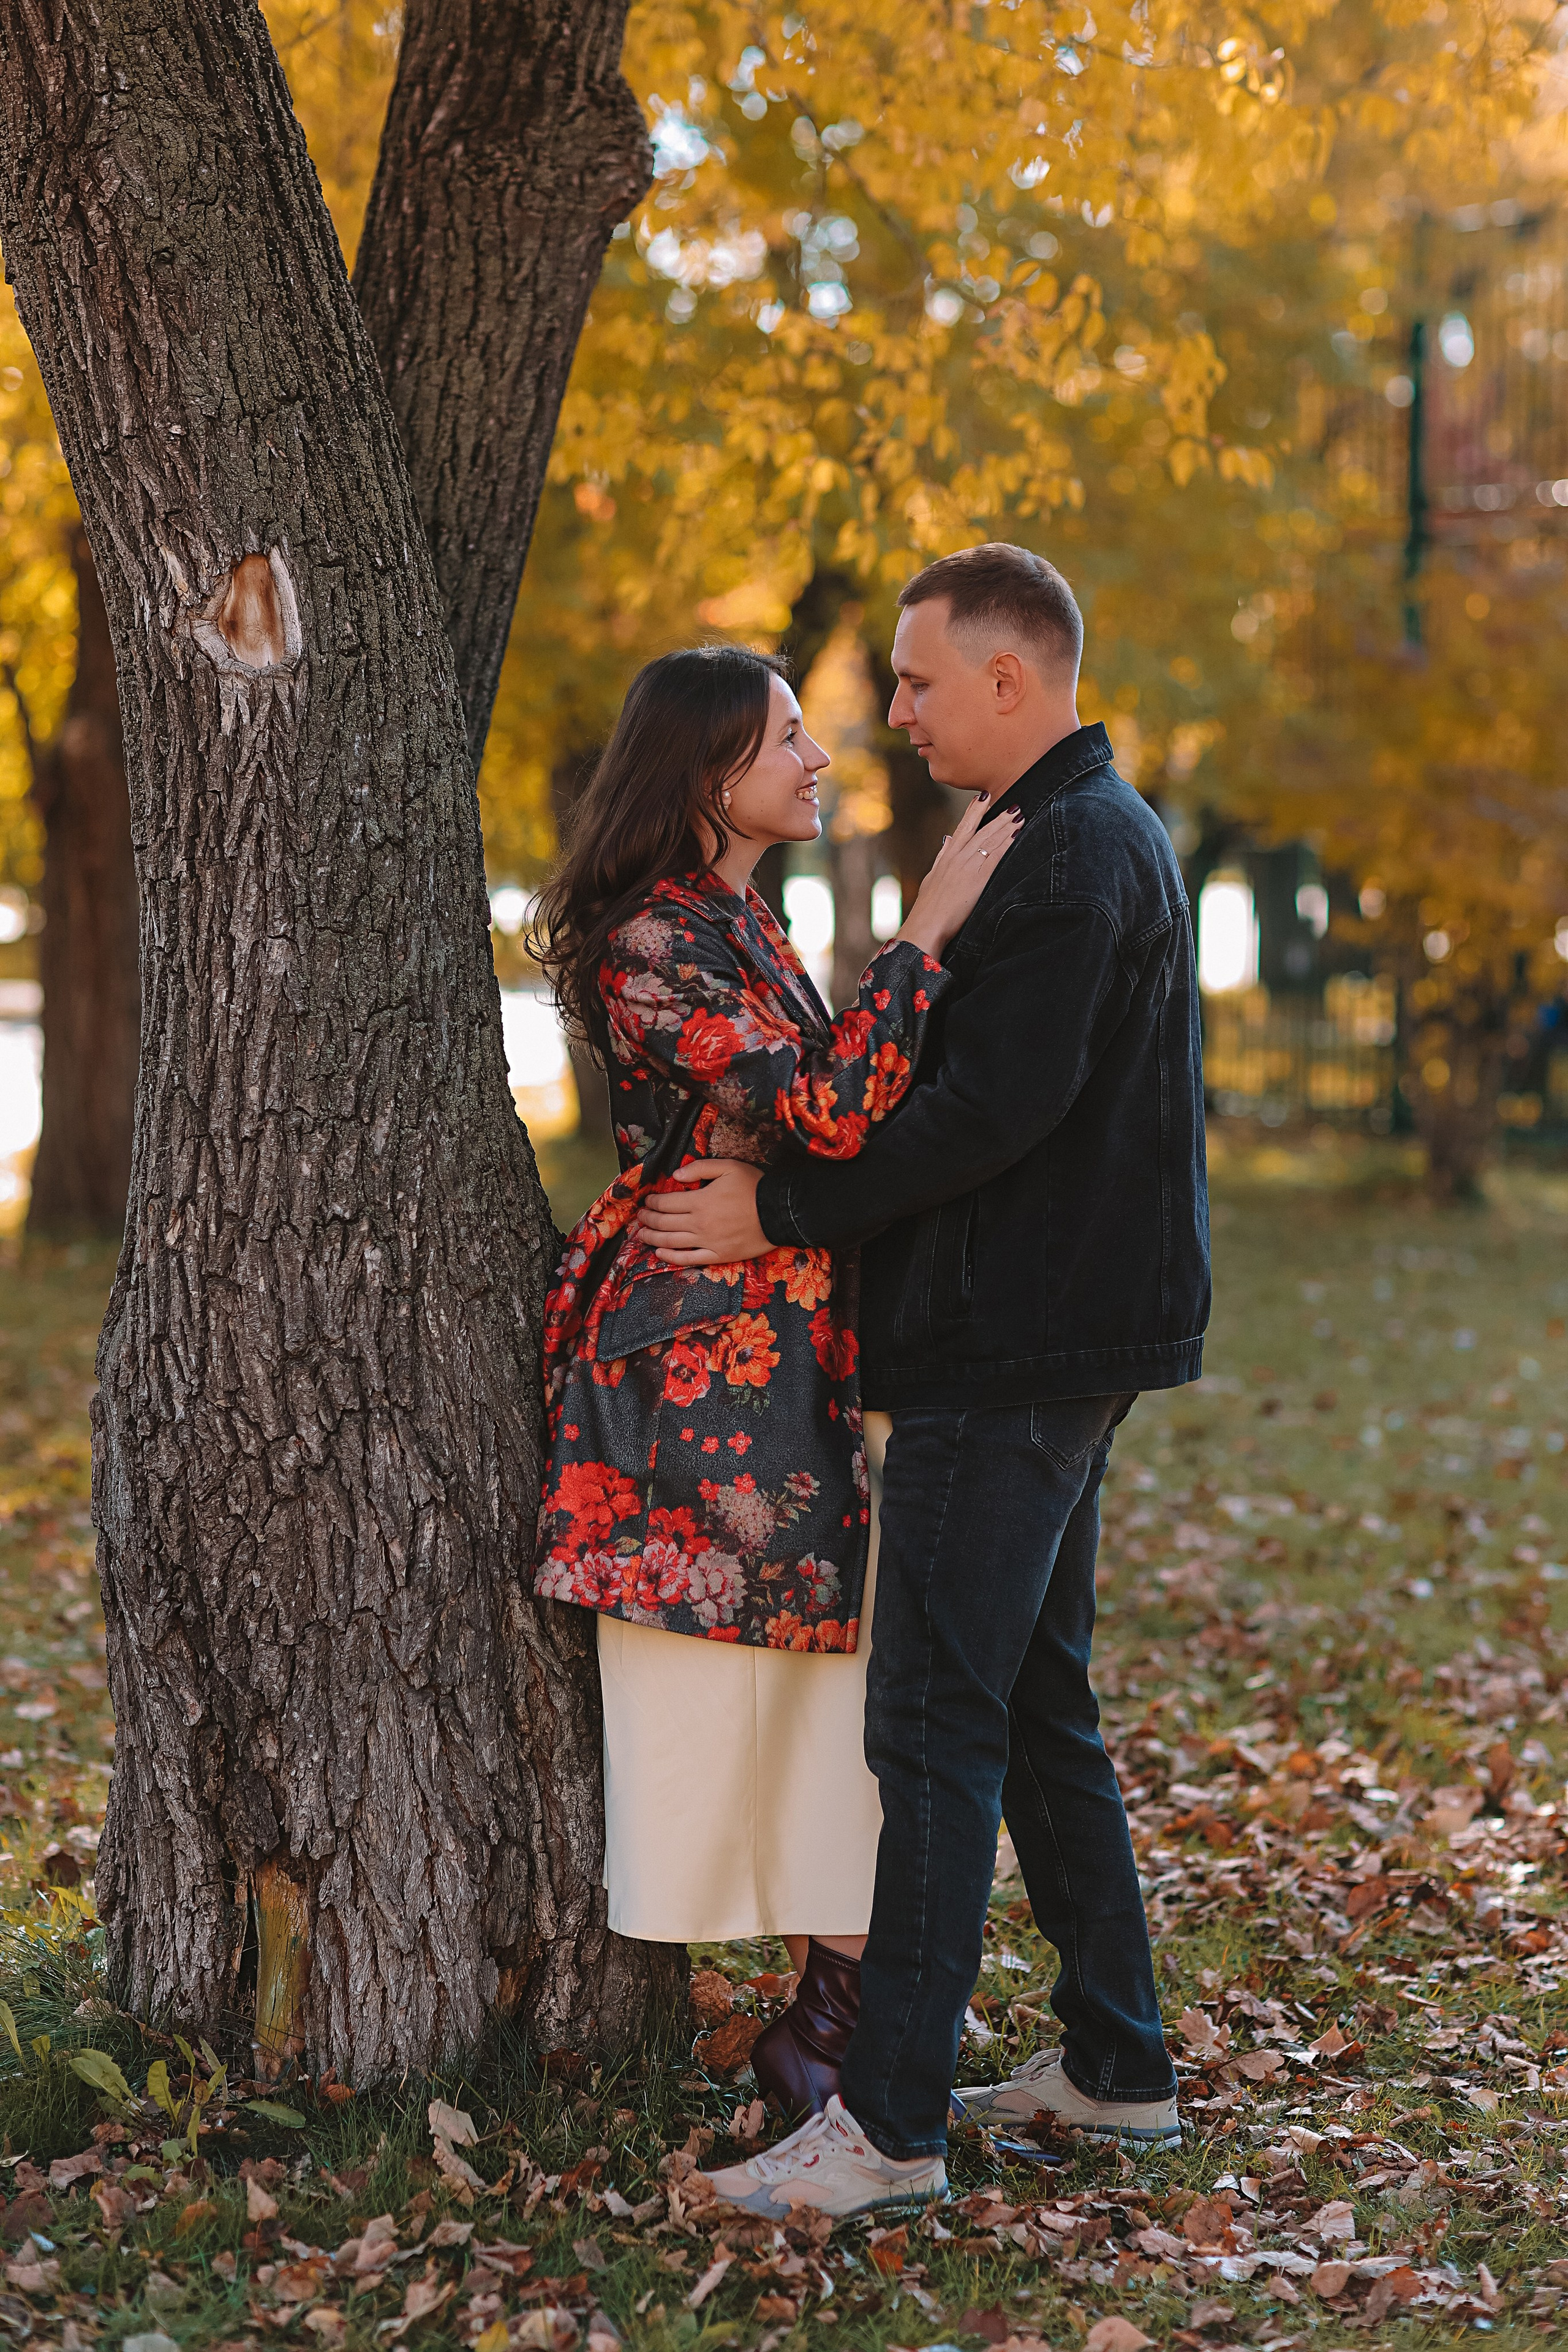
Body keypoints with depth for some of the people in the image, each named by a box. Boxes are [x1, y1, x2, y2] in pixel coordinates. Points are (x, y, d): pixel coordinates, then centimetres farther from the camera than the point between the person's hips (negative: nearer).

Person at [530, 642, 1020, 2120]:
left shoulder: (743, 929, 16)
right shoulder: (653, 944, -15)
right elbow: (833, 1113, -24)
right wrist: (927, 931, -20)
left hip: (788, 1361, 9)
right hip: (694, 1358, -9)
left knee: (831, 1679, 7)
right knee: (700, 1696, -1)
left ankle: (830, 2012, 13)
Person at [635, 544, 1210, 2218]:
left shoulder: (1067, 854, -15)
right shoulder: (1102, 836, 18)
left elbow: (994, 1109, -23)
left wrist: (783, 1212, -16)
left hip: (1017, 1353, -11)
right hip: (1054, 1339, 11)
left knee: (934, 1720, -9)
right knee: (1036, 1705, 16)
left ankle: (890, 2120, -5)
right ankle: (1116, 2066, 23)